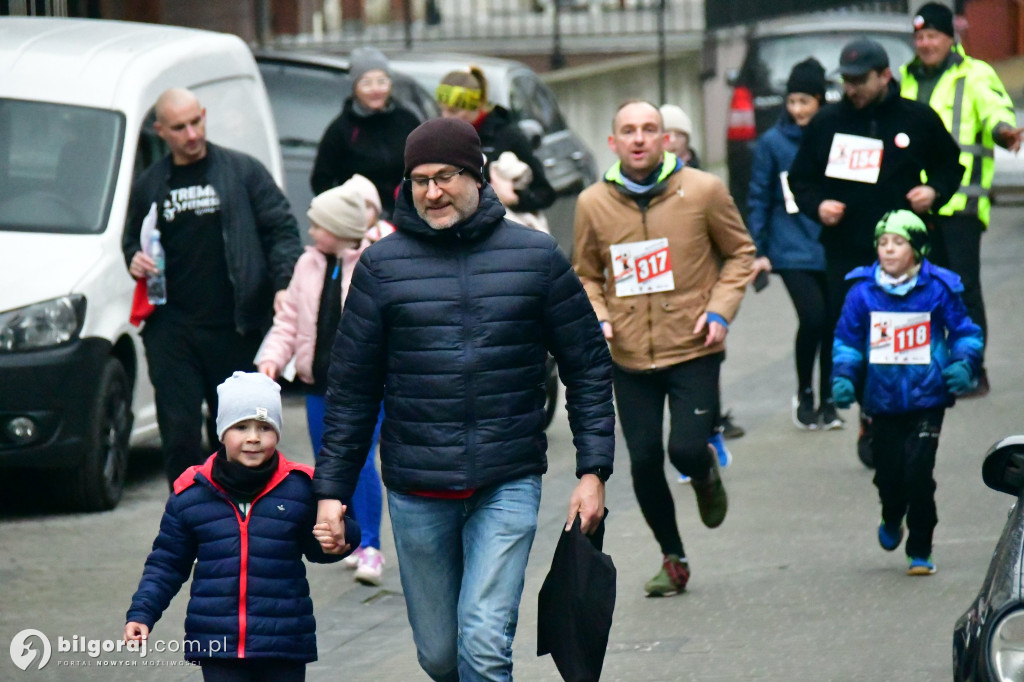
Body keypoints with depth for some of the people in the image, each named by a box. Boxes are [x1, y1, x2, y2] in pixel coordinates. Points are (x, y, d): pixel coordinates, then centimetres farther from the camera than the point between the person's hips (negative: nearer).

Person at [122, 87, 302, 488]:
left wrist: (285, 285, -14)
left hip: (233, 328, -2)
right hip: (171, 330, 2)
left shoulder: (243, 172, 3)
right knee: (179, 433, -3)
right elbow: (132, 240, 27)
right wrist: (134, 260, 3)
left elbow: (282, 232, 2)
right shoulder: (149, 185, 13)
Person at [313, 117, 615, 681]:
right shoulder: (382, 265, 2)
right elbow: (351, 387, 6)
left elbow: (588, 365, 7)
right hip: (416, 492, 2)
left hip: (508, 486, -2)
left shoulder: (536, 257, 2)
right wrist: (332, 489, 3)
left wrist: (593, 471, 1)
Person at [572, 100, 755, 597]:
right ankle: (673, 559, 25)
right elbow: (585, 275, 14)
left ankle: (705, 472, 25)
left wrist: (721, 310, -7)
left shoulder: (702, 191, -6)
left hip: (693, 350, -2)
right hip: (629, 356, 2)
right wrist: (597, 318, -5)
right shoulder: (593, 203, 0)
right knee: (644, 462, 3)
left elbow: (740, 253, 6)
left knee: (686, 450, -14)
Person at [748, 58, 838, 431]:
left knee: (833, 323, 3)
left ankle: (827, 401, 18)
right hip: (792, 249, -2)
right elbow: (759, 199, 5)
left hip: (832, 247, 2)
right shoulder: (772, 143, 2)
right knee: (813, 317, -16)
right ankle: (804, 394, 5)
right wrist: (758, 251, 2)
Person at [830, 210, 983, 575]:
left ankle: (920, 551, 6)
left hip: (926, 398, -2)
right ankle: (892, 519, 42)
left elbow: (965, 332, 5)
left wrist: (963, 364, -11)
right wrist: (843, 377, -5)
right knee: (888, 474, 5)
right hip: (883, 399, 2)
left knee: (918, 473, -10)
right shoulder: (863, 291, -2)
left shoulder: (937, 289, -5)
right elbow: (847, 339, 8)